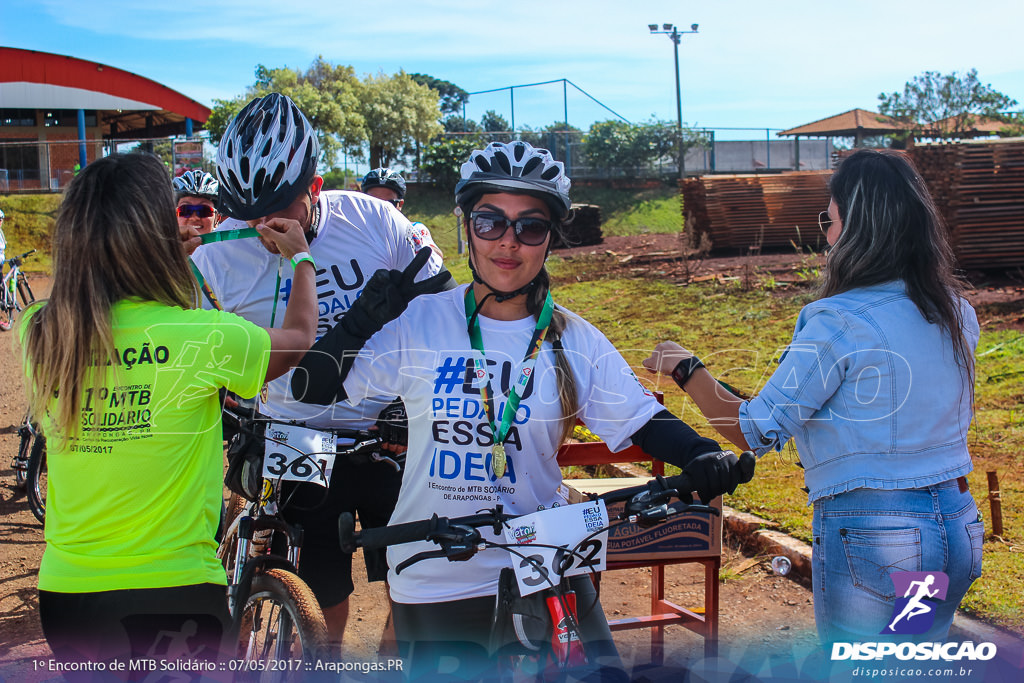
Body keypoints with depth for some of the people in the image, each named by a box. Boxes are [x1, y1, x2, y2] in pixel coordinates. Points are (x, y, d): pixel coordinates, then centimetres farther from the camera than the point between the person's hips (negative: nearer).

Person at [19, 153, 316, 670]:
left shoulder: (38, 332, -6)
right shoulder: (203, 336, -18)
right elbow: (299, 337, 3)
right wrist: (300, 258, 22)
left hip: (64, 589, 4)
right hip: (175, 589, -4)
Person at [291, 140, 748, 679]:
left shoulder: (576, 344, -2)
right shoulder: (417, 323, -6)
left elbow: (643, 421, -4)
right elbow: (312, 389, -5)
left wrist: (701, 457, -23)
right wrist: (361, 321, -20)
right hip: (432, 579, -1)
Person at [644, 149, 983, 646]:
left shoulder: (837, 321, -18)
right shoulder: (956, 312, 4)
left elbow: (756, 431, -14)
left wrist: (685, 370, -1)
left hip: (870, 536, -7)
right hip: (957, 525, 7)